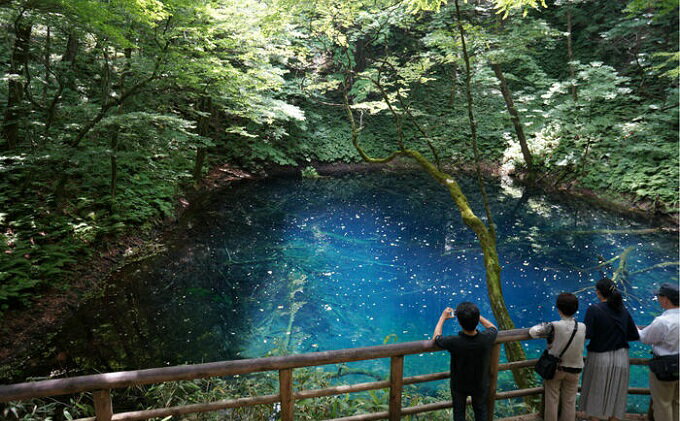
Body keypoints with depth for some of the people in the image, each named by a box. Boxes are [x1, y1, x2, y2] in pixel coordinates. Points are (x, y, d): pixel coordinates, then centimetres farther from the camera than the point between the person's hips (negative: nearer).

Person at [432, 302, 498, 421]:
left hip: (459, 385, -1)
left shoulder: (453, 342, -39)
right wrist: (475, 315, -5)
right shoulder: (487, 339, -33)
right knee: (481, 411, 29)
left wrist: (443, 317, -4)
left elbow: (436, 337, -15)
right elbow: (493, 328, -6)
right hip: (480, 385, 2)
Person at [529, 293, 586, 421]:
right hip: (574, 370, 3)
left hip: (554, 368, -3)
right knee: (569, 403, 16)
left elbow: (533, 332, -25)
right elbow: (582, 344, 5)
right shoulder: (582, 327, -11)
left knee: (552, 401, 11)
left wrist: (541, 326, -5)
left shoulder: (554, 326, -23)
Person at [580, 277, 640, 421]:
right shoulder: (623, 311, 1)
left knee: (595, 397, 12)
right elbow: (635, 336, 5)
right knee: (616, 398, 16)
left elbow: (587, 334, -21)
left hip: (600, 358, -4)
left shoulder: (594, 309, -15)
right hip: (621, 359, 4)